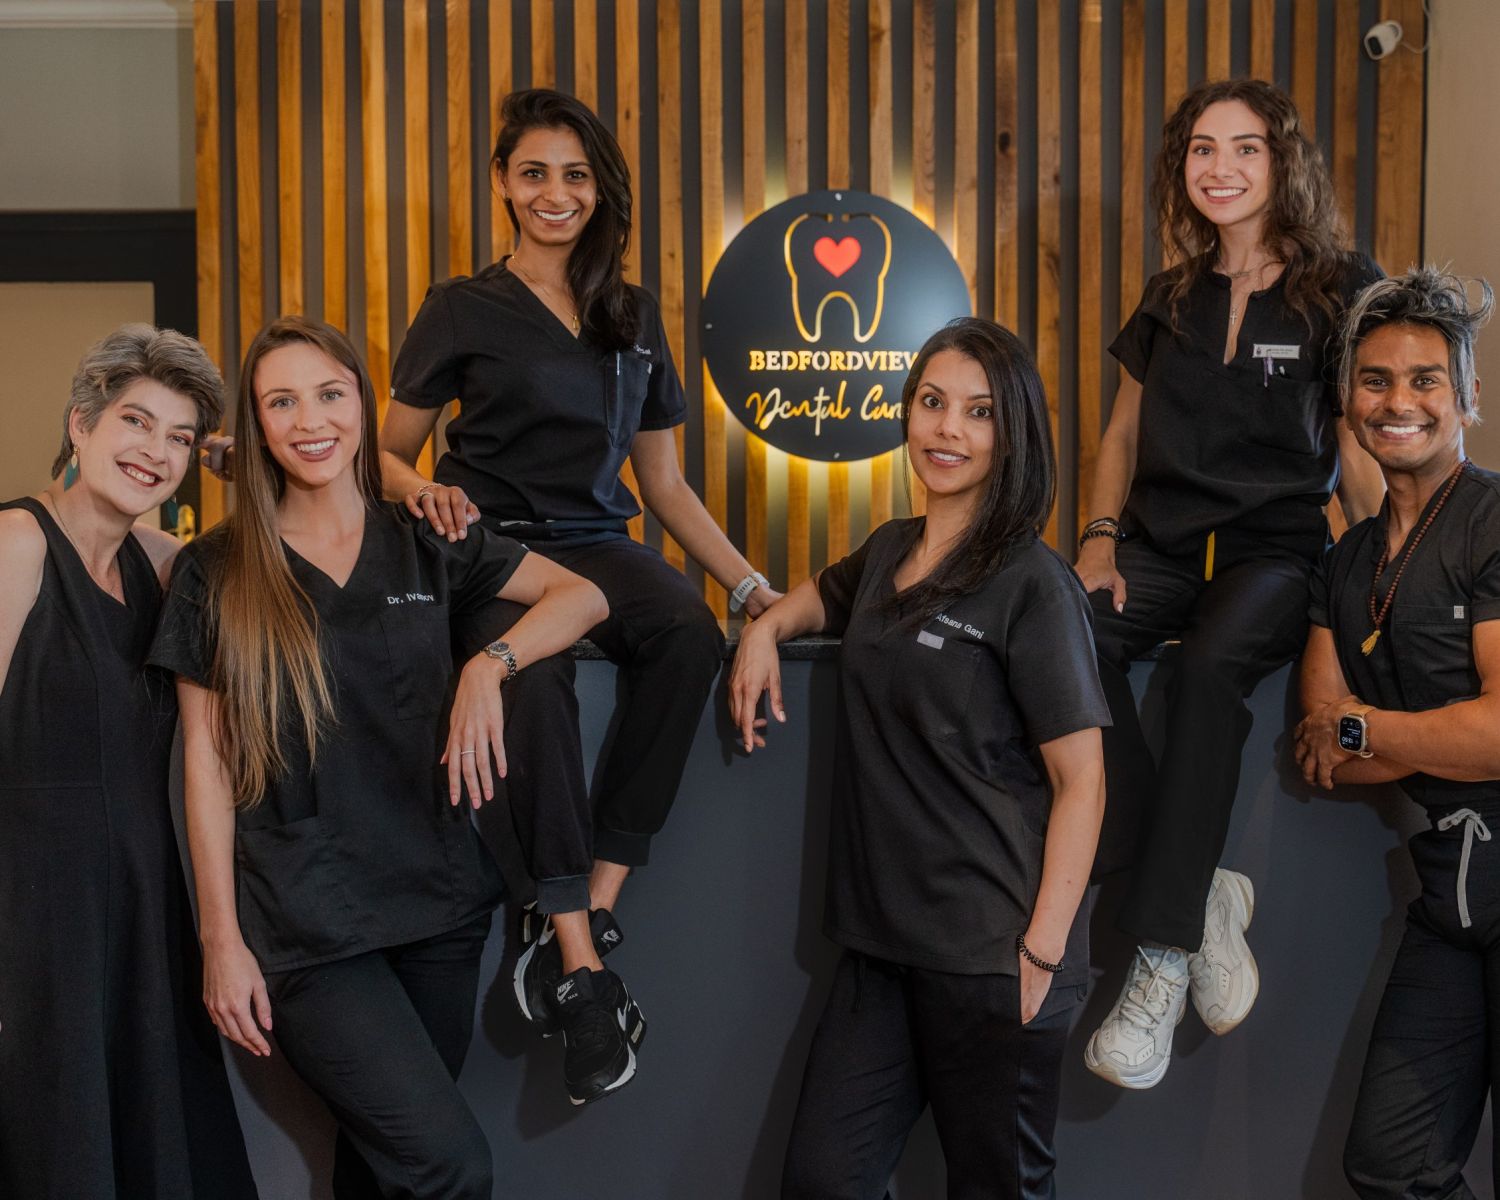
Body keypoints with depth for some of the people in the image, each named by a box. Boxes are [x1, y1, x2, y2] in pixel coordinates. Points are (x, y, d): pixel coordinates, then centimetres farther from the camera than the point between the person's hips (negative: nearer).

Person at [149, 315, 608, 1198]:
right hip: (306, 923, -3)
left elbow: (584, 593, 2)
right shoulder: (215, 574, 0)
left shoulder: (426, 546, 5)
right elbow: (206, 763, 0)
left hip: (438, 902, 3)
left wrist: (490, 664, -16)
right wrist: (221, 939, -3)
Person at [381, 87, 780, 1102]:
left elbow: (663, 482, 20)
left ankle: (583, 909, -28)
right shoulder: (464, 310, 8)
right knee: (535, 669, -37)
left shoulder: (634, 318, 18)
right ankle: (582, 954, -34)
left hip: (596, 544, 3)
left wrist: (752, 585, 11)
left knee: (690, 632, -31)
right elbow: (389, 456, 10)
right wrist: (424, 491, -15)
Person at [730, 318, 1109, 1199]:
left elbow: (1081, 780, -11)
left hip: (990, 955, -6)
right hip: (884, 943, 6)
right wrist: (767, 627, 12)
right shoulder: (890, 551, 10)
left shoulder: (1031, 583, -9)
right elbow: (826, 594, 34)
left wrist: (1045, 948, -16)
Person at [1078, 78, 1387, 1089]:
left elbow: (1361, 453, 1)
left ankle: (1163, 953, -30)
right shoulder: (1171, 301, 17)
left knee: (1213, 664, -37)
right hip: (1163, 545, 4)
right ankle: (1206, 894, -21)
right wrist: (1101, 535, 2)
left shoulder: (1342, 292, 4)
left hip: (1278, 549, -3)